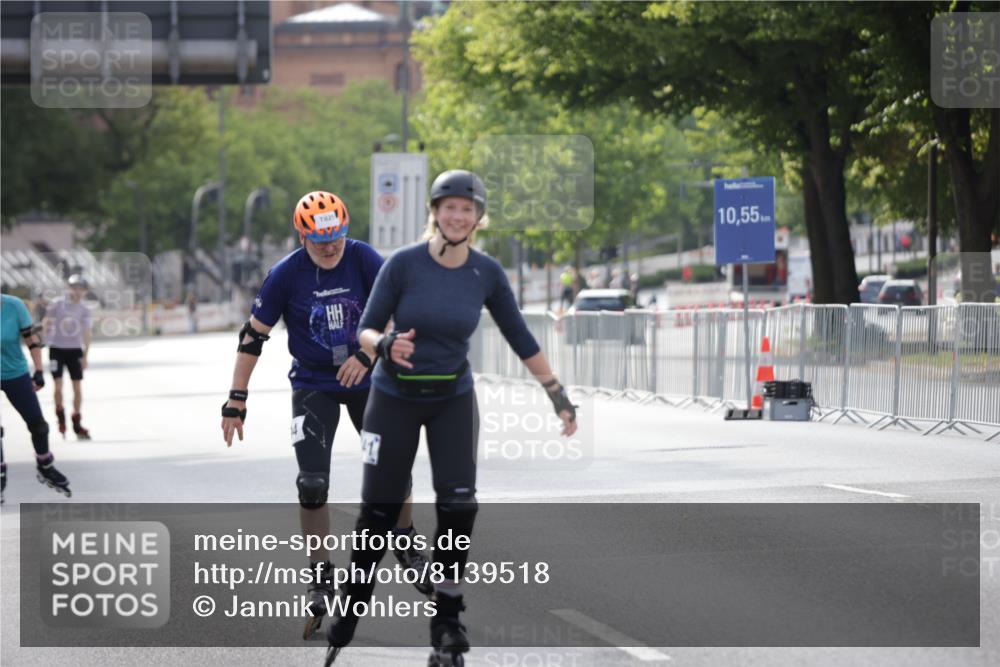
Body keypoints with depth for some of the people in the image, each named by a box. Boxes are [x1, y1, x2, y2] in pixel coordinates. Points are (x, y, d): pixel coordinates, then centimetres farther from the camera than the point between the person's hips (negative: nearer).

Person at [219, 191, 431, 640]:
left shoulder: (362, 259, -13)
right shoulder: (286, 274, -15)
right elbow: (253, 336, -10)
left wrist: (367, 354, -31)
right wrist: (236, 400, -12)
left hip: (365, 379, 1)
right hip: (314, 385, -1)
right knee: (312, 484, -10)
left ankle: (406, 544, 30)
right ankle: (320, 579, 2)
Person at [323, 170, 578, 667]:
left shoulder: (486, 273, -7)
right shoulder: (403, 264, -15)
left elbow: (520, 339, 2)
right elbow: (366, 331, -12)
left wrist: (559, 396, 2)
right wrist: (387, 345, -35)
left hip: (453, 401, 2)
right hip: (395, 398, -2)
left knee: (458, 507, -10)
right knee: (379, 510, 2)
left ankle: (446, 625, 1)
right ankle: (347, 616, 20)